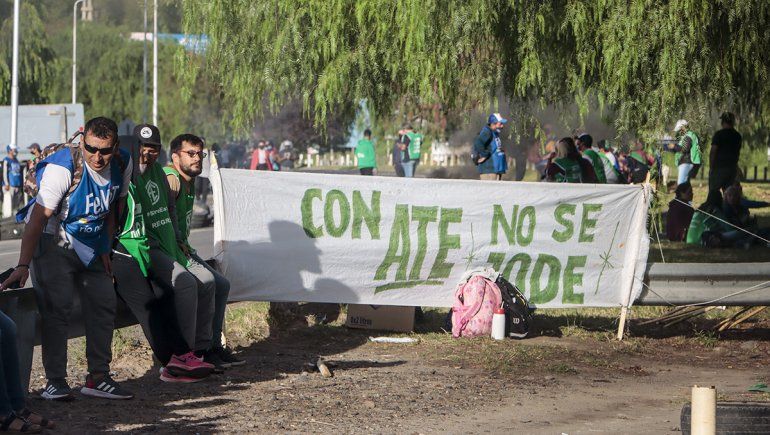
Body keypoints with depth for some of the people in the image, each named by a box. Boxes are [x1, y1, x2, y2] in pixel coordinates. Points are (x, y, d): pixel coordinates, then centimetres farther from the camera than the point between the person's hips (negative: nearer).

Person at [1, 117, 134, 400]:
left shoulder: (122, 164, -8)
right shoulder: (62, 168, -28)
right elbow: (38, 218, -31)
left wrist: (105, 249, 9)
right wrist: (23, 265, -36)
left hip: (90, 244, 7)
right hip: (52, 240, -7)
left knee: (104, 303, 4)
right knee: (56, 307, -16)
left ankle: (98, 378, 11)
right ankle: (55, 381, -14)